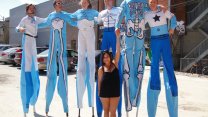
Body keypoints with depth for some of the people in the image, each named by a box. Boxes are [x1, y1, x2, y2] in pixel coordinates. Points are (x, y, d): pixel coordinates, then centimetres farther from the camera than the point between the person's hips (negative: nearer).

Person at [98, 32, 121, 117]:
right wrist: (99, 92, 2)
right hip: (104, 92, 0)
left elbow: (118, 51, -8)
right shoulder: (101, 69, -4)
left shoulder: (115, 64, -2)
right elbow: (99, 81, 3)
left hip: (115, 92, 1)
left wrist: (117, 37, -14)